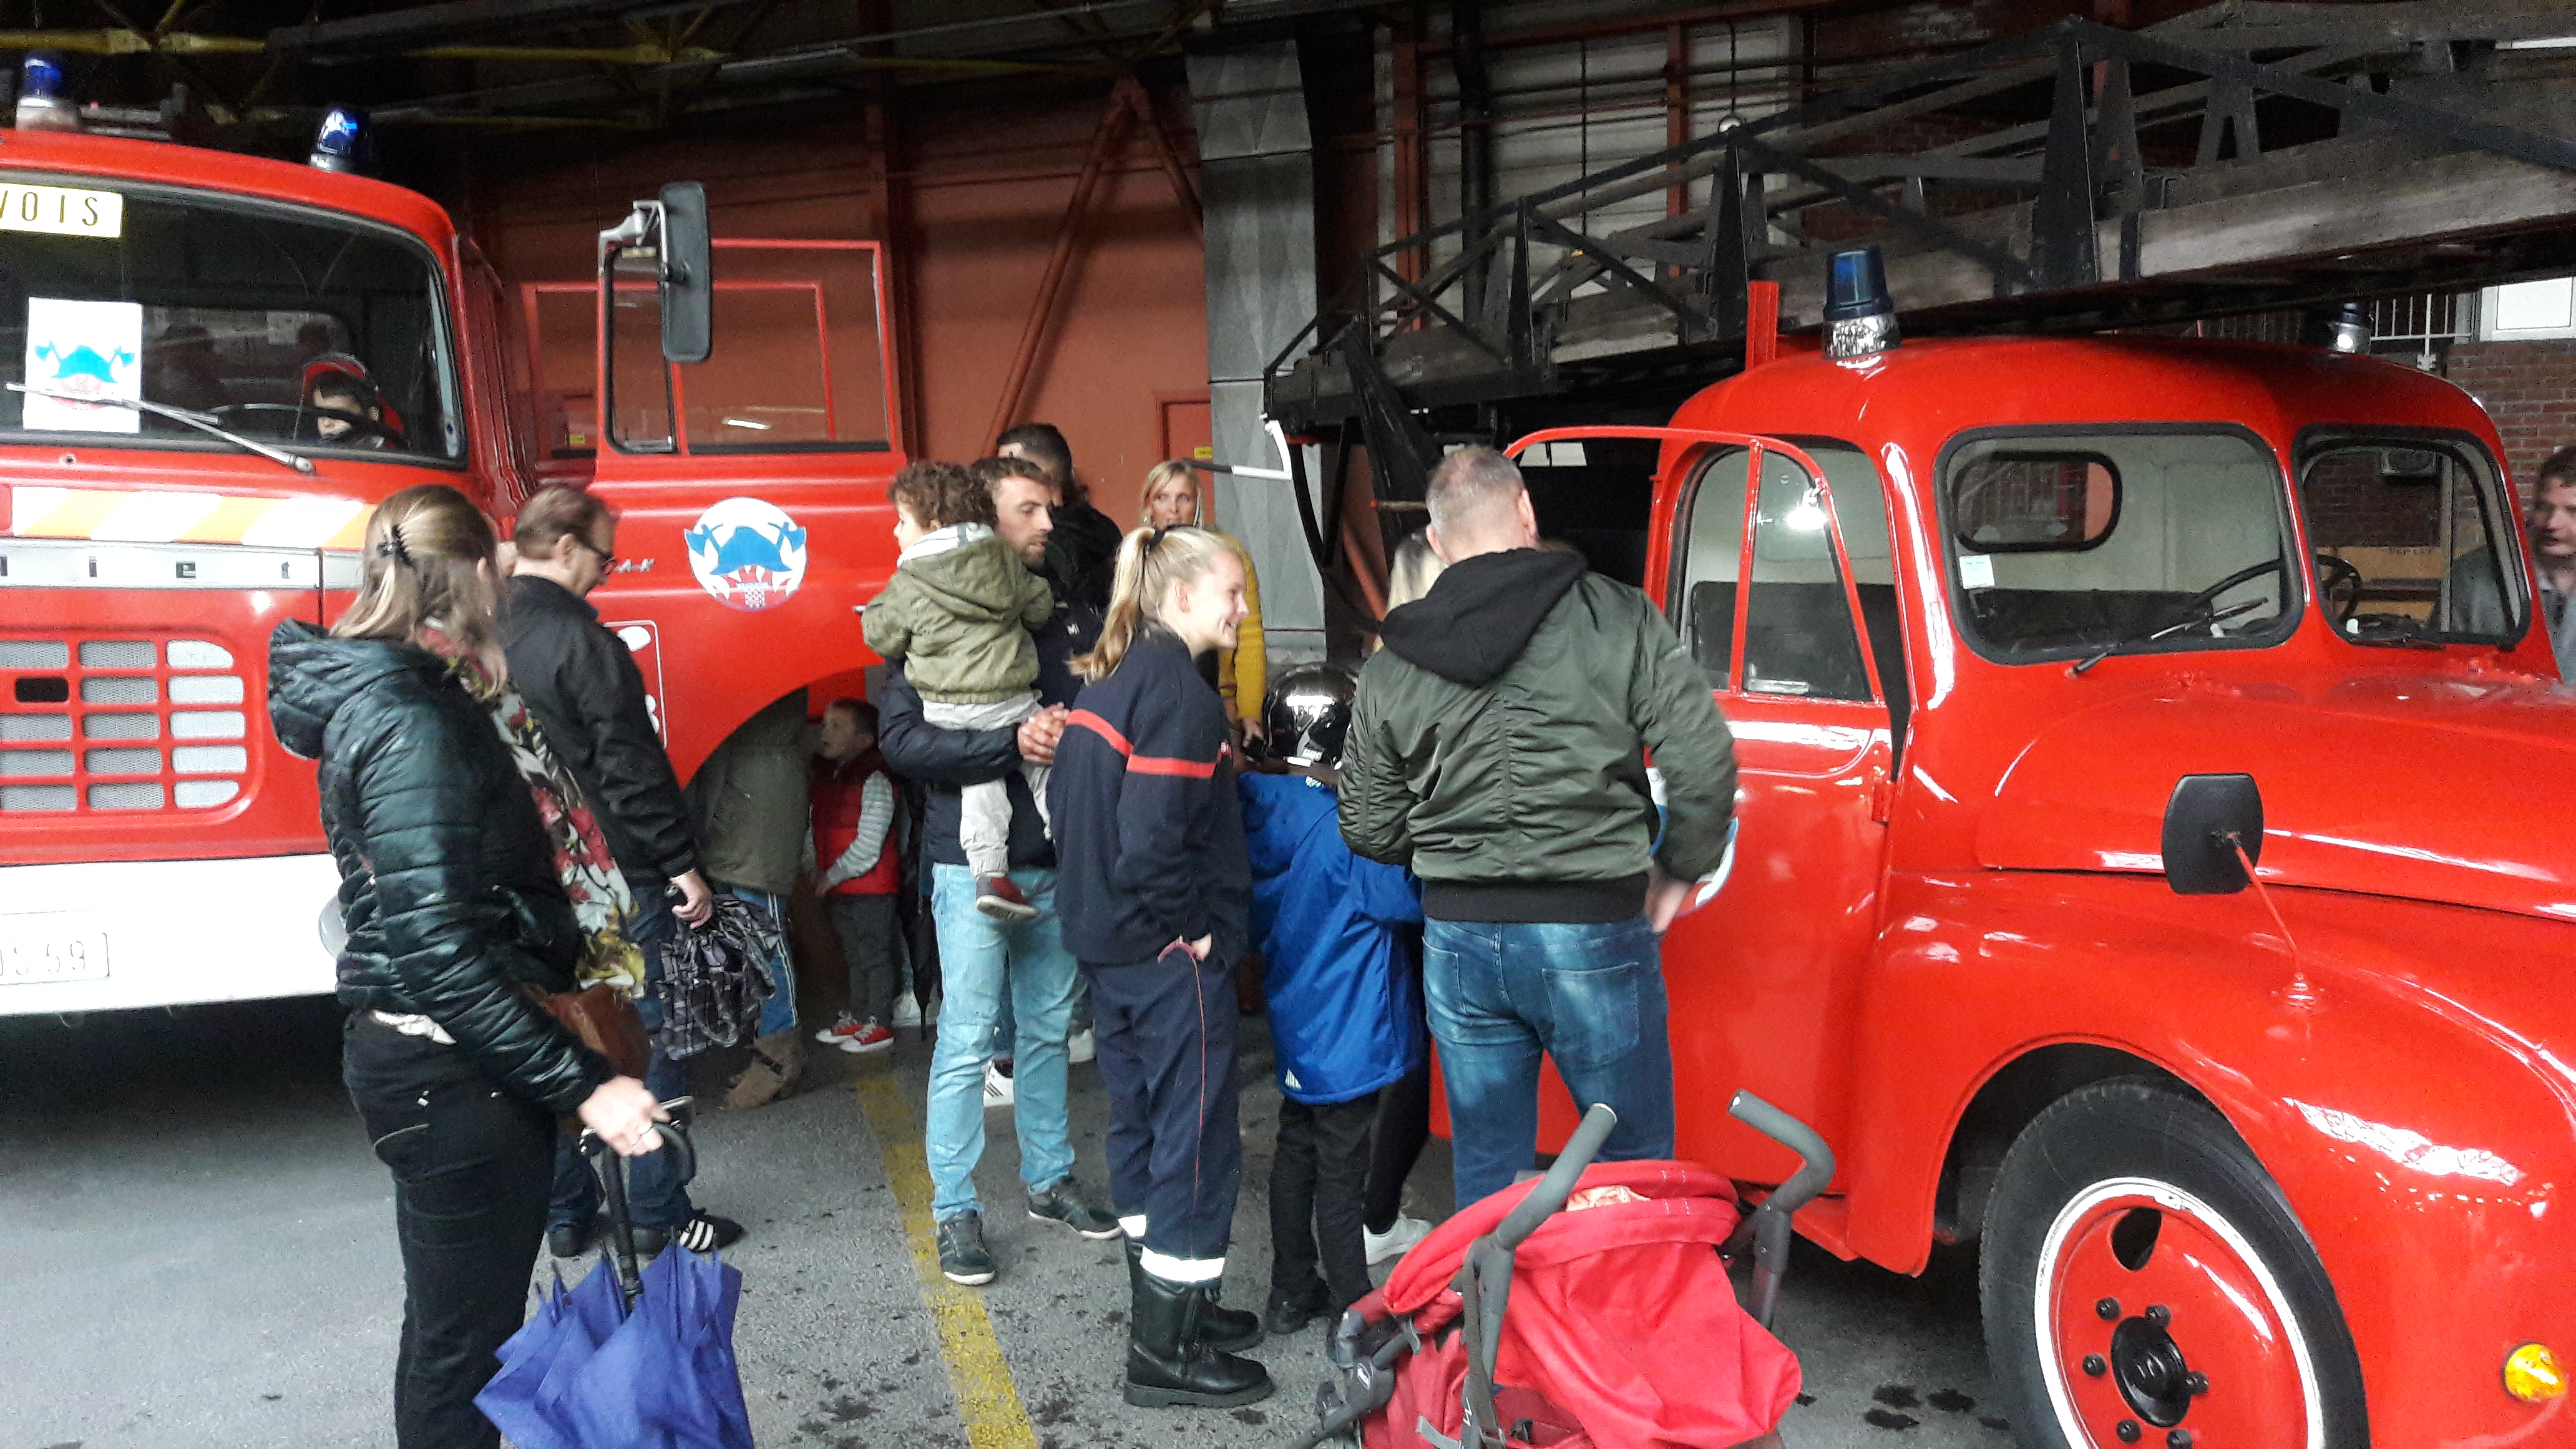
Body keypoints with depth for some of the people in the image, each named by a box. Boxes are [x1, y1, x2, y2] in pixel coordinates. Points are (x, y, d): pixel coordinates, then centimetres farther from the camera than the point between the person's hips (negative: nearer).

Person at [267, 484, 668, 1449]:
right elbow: (438, 954, -27)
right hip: (453, 1074, -10)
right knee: (464, 1342, 2)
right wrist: (583, 1085, -27)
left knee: (450, 1324, 23)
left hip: (426, 1055, 10)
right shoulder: (415, 725, -22)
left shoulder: (380, 692, 8)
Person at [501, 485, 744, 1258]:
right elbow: (633, 768, -19)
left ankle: (564, 1215, 23)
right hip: (615, 876, -7)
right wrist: (684, 864, -13)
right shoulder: (582, 642, -18)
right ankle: (657, 1216, 9)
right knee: (651, 1042, 4)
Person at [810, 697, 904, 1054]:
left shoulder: (874, 780, -17)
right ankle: (857, 1018, 29)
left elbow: (868, 846, -19)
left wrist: (832, 876, -13)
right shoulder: (823, 777, 8)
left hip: (871, 889, -8)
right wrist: (815, 869, 4)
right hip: (837, 889, 8)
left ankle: (879, 1025, 9)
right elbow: (814, 828, 16)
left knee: (875, 955, 1)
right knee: (854, 954, 18)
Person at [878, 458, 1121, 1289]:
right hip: (973, 864, -5)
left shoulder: (1063, 617, 11)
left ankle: (1049, 1180, 27)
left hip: (1054, 861, 5)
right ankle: (956, 1211, 9)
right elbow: (901, 739, -14)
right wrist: (1012, 744, -21)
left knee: (1048, 1031, 14)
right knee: (968, 1041, -2)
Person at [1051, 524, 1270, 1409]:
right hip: (1171, 955, -10)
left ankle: (1162, 1306, 31)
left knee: (1142, 1123, 17)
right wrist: (1195, 929, -14)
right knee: (1197, 1138, 0)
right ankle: (1166, 1353, 8)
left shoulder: (1105, 678, 12)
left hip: (1108, 945, 10)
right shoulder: (1176, 688, -18)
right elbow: (1154, 836, -26)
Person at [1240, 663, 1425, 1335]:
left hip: (1295, 1023, 8)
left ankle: (1291, 1293, 31)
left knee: (1296, 1153, 19)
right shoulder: (1343, 826, -23)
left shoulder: (1259, 807, 0)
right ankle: (1355, 1313, 13)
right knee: (1341, 1172, 2)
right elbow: (1407, 898, -19)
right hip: (1347, 1029, -7)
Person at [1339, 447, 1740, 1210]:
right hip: (1594, 932, -3)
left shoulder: (1391, 665, 4)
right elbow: (1703, 761, -10)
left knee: (1487, 1174, 15)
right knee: (1636, 1165, 12)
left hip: (1458, 937, 3)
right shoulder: (1615, 618, -6)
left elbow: (1369, 830, 8)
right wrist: (1679, 868, 6)